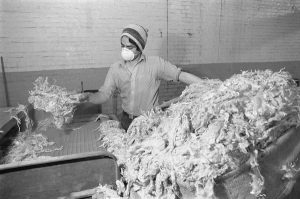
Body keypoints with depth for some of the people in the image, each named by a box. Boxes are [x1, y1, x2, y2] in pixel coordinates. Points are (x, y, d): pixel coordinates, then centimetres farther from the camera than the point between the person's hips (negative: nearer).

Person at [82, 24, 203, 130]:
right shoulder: (115, 69, 2)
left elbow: (181, 75, -6)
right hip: (126, 122, 3)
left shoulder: (155, 63, -5)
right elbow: (103, 95, 1)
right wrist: (86, 97, -19)